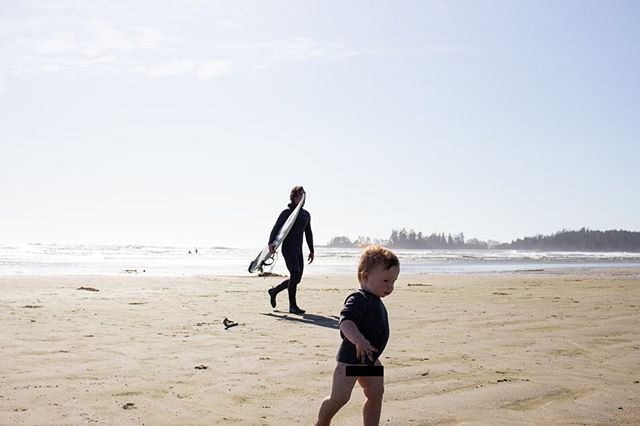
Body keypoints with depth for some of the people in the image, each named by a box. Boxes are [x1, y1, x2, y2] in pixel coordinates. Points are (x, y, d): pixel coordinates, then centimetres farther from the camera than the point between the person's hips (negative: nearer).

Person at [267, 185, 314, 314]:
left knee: (297, 278, 7)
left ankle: (274, 291, 29)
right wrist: (271, 242, -27)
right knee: (295, 273, -18)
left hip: (298, 249, 7)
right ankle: (292, 306, -14)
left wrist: (311, 250, 24)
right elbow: (276, 228, -11)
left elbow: (308, 233, 25)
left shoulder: (306, 214, 17)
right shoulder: (287, 212, -3)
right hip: (288, 247, -7)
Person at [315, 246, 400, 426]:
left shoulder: (376, 302, 11)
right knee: (339, 398, -3)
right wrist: (358, 340, -52)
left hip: (369, 359, 10)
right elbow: (345, 321, -36)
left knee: (376, 394, 12)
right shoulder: (358, 300, -21)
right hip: (351, 358, -10)